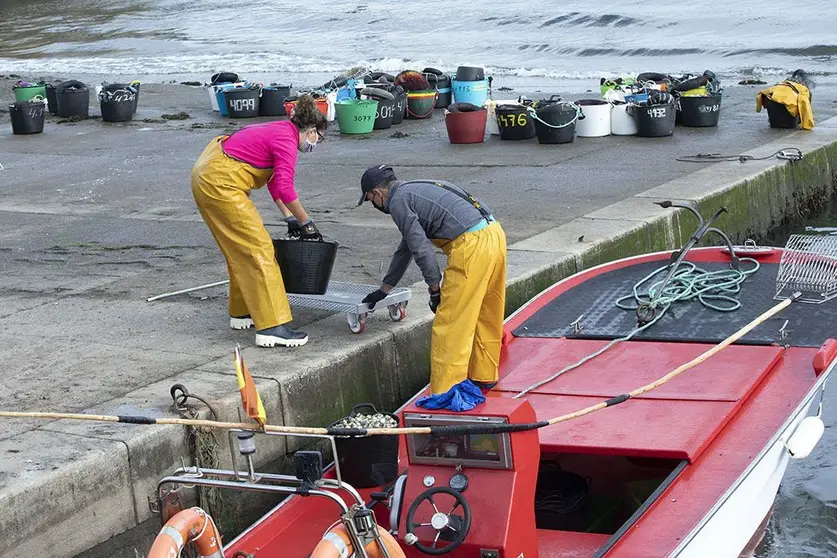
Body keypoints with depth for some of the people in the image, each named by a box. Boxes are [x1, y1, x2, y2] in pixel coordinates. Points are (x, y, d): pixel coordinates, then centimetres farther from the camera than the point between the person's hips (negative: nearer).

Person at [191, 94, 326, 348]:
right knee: (258, 249, -10)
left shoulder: (281, 130, 15)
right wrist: (306, 224, -11)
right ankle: (272, 327, -14)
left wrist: (290, 218, 18)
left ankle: (242, 313, 31)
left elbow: (274, 181, 22)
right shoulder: (287, 142, -14)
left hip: (207, 173, 10)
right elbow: (285, 188, -22)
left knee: (241, 249, 20)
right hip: (220, 184, -10)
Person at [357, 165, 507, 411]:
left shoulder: (398, 201, 1)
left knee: (450, 324, -5)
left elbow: (422, 248, -9)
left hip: (471, 247, -10)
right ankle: (484, 377, 35)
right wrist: (384, 290, 49)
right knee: (486, 316, 22)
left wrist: (434, 289, 0)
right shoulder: (415, 191, 30)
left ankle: (445, 393, -6)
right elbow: (407, 247, 41)